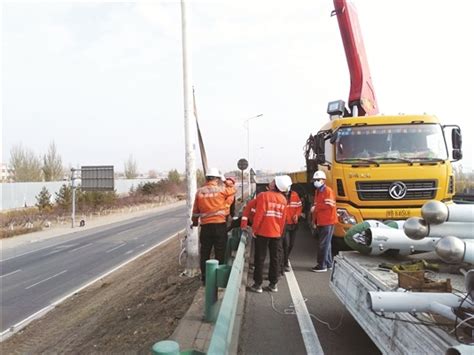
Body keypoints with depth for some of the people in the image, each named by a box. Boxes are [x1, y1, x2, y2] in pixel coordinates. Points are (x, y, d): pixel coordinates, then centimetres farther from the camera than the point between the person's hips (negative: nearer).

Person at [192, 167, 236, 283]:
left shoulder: (199, 191, 2)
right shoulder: (221, 189, -5)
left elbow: (195, 210, 9)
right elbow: (233, 191, 14)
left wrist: (195, 222, 24)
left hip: (205, 226, 3)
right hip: (220, 225, -2)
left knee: (204, 252, 13)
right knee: (220, 252, 8)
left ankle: (204, 276, 19)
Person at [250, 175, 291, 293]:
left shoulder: (263, 195, -13)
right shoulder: (283, 199, 3)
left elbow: (259, 214, -17)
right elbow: (283, 218, 6)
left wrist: (254, 228, -8)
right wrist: (280, 231, 16)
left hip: (262, 232, -4)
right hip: (276, 233, 4)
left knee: (260, 258, 4)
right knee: (275, 258, 13)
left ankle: (258, 284, 7)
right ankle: (273, 284, 18)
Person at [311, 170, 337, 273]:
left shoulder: (328, 191, -11)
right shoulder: (317, 192, 16)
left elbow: (329, 205, -22)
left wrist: (315, 207, -14)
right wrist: (314, 220, 15)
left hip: (327, 222, -9)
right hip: (320, 222, 9)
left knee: (324, 244, -6)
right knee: (326, 243, 16)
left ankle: (322, 265, -1)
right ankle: (328, 263, 26)